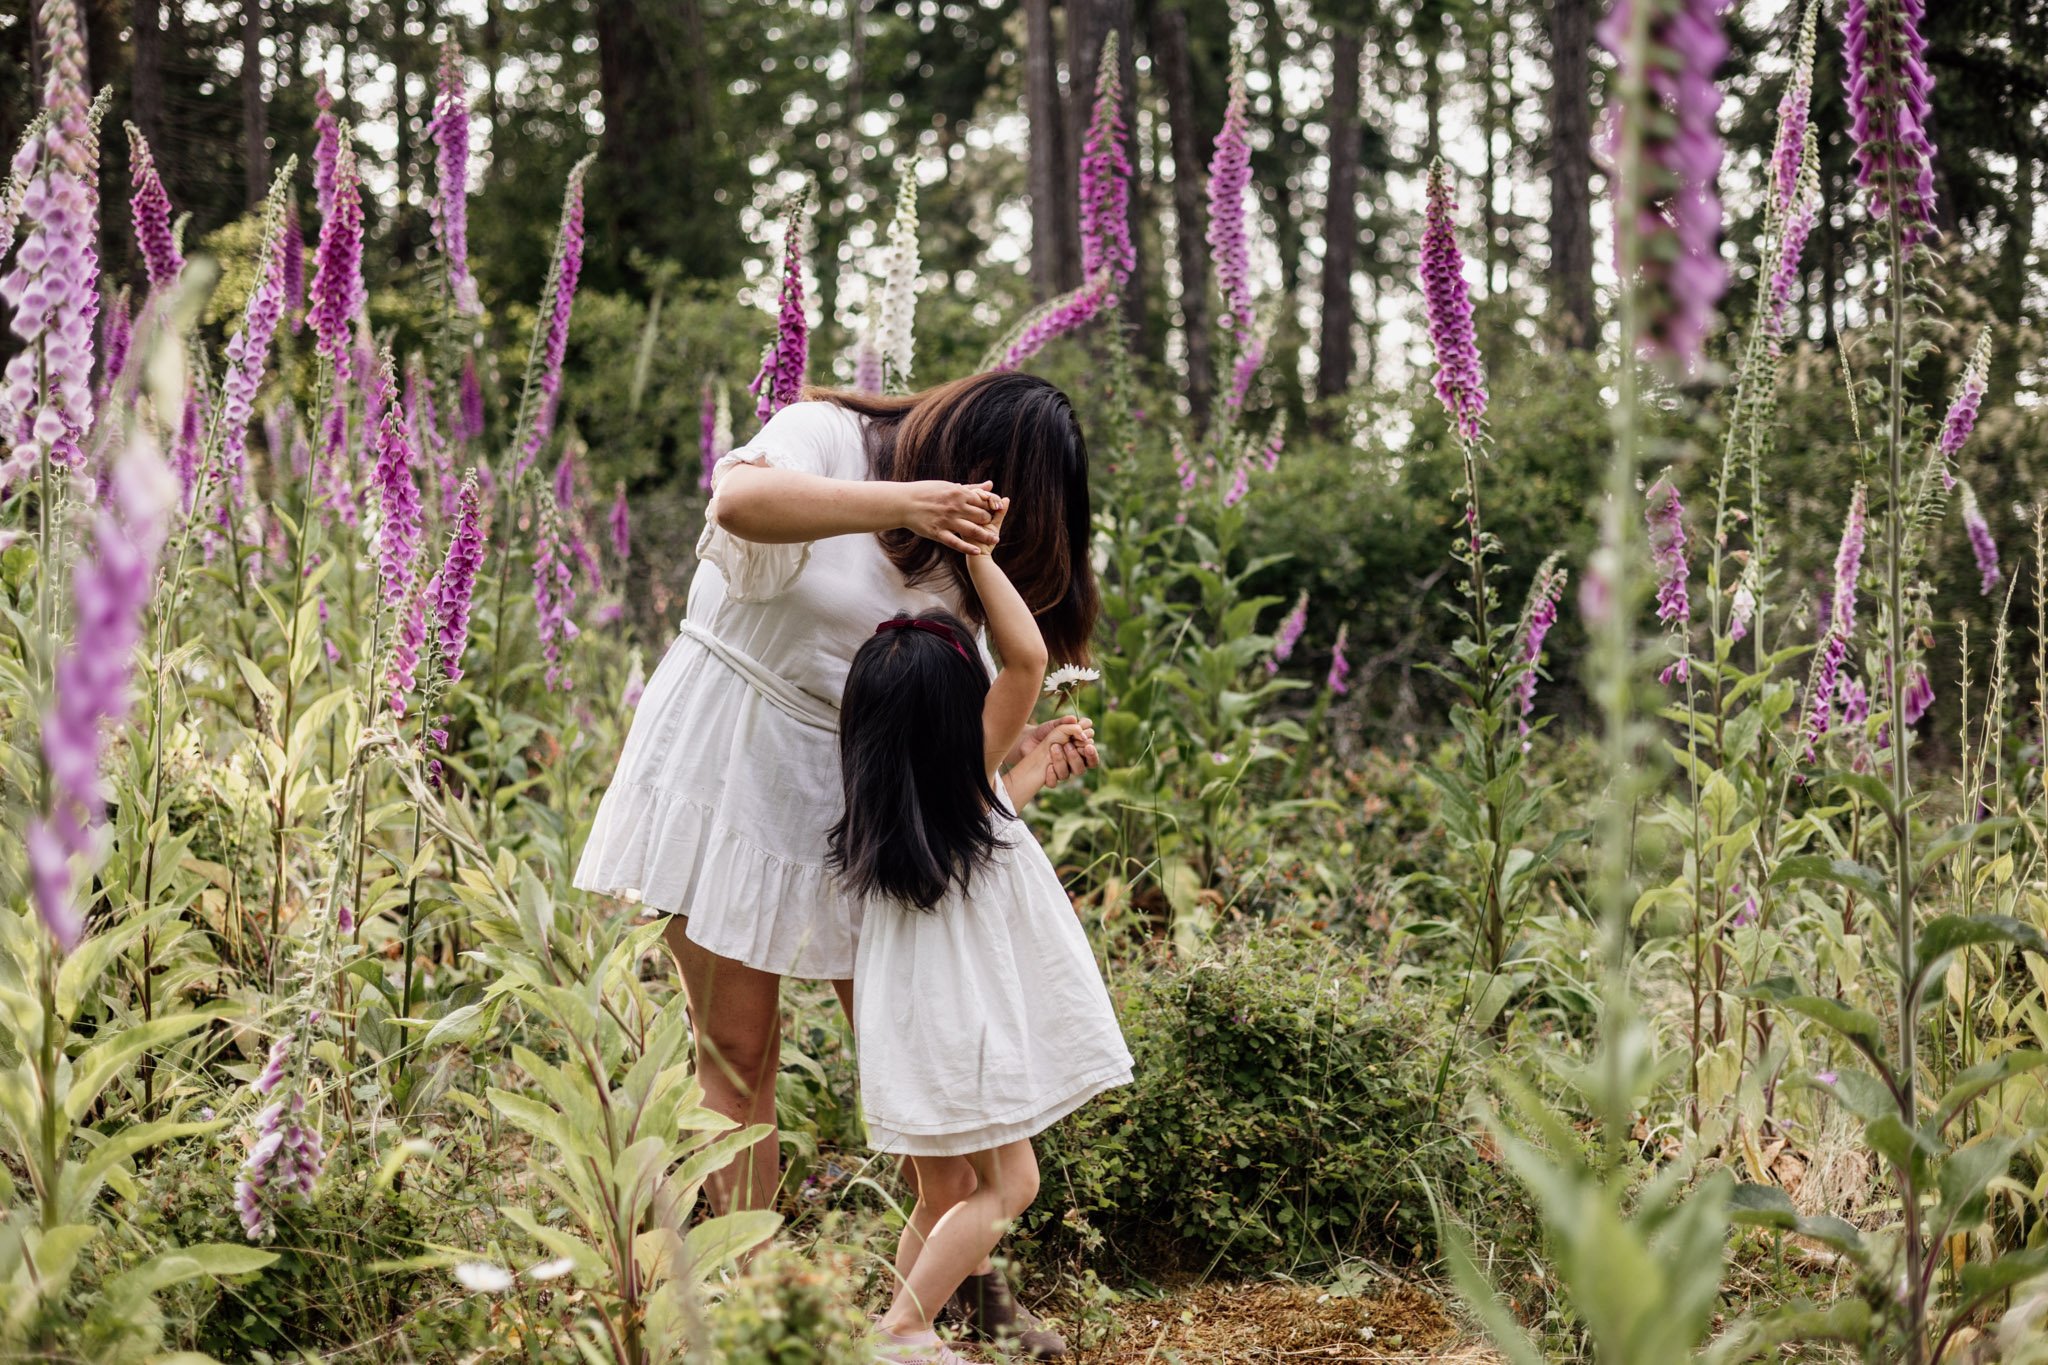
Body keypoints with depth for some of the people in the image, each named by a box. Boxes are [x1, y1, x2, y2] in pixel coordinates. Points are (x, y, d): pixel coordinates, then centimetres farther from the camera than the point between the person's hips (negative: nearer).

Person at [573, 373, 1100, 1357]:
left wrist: (1025, 746, -15)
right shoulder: (828, 438, -13)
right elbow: (741, 500, -36)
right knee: (739, 1056, 1)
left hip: (853, 796, 5)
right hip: (729, 768, -5)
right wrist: (902, 503, -43)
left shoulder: (963, 556, 5)